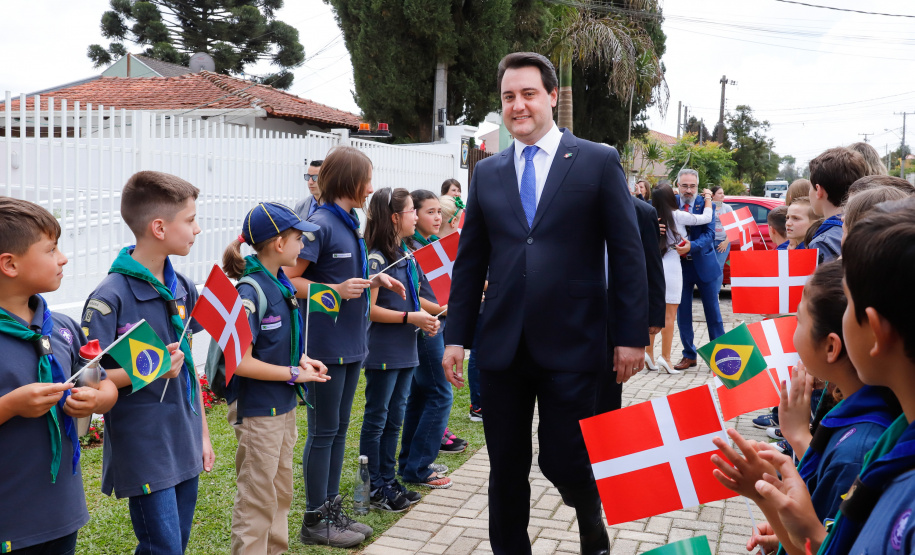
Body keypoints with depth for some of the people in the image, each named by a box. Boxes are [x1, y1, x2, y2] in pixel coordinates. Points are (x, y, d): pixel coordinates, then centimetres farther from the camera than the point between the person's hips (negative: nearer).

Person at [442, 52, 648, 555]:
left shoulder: (598, 162, 1)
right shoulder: (487, 172, 11)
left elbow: (627, 254, -1)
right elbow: (470, 260, 12)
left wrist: (632, 335, -6)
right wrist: (456, 336, 8)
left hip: (570, 344, -3)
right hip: (501, 344, 4)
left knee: (563, 459, 1)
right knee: (506, 470, 10)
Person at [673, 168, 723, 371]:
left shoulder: (706, 204, -6)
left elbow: (709, 234, -14)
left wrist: (691, 246, -32)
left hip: (704, 264, -2)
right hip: (679, 265, 2)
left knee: (713, 312, 7)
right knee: (682, 314, 7)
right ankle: (689, 355, 20)